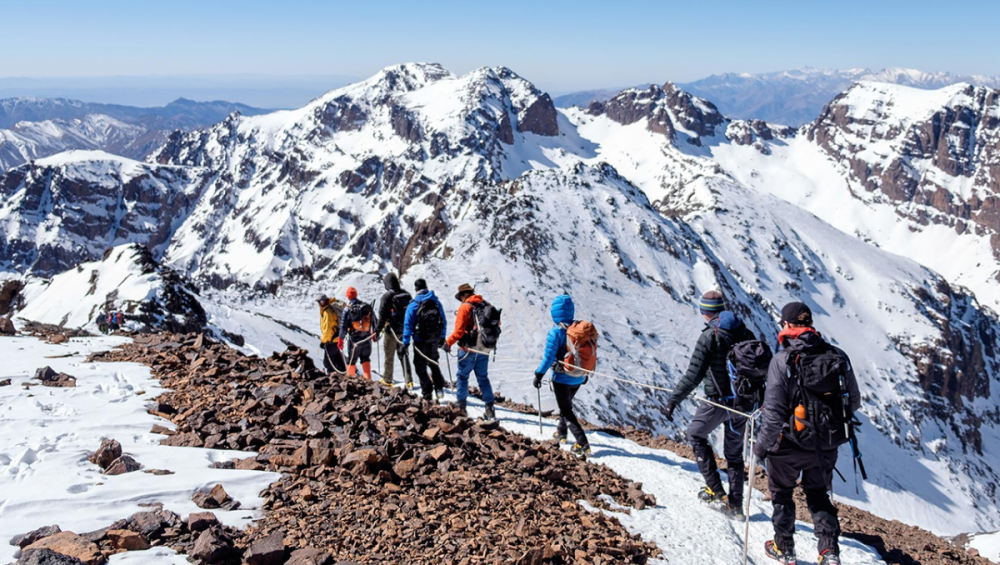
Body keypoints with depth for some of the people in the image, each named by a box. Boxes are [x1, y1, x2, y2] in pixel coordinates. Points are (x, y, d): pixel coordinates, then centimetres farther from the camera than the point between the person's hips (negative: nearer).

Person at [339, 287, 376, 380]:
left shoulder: (347, 309, -12)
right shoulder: (367, 307, -3)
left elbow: (343, 326, -10)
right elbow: (374, 321, 7)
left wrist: (341, 339, 0)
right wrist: (374, 333, 21)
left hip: (355, 340, -3)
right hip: (367, 338, 3)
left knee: (351, 361, 12)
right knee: (365, 359, 19)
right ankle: (368, 378, 11)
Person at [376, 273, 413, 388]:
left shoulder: (387, 296, -14)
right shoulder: (406, 295, 4)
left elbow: (382, 315, -15)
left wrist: (378, 330, -8)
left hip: (391, 331, -5)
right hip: (404, 331, 5)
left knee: (389, 357, 8)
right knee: (403, 356, 12)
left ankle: (387, 380, 18)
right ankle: (409, 381, 6)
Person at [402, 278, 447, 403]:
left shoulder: (413, 304, -10)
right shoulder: (436, 301, 4)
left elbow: (408, 324, -12)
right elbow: (443, 321, 9)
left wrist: (406, 342, -9)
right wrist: (442, 337, 18)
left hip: (421, 340, -5)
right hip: (435, 339, 5)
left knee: (421, 366, 4)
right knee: (433, 364, 22)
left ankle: (427, 393, 2)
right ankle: (439, 389, 14)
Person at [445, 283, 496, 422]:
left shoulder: (464, 307, -12)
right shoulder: (486, 305, 4)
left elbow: (459, 331, -16)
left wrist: (448, 342, -3)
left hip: (468, 349, -5)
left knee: (462, 376, 9)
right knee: (483, 378, 12)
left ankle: (461, 408, 12)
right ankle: (490, 409, 6)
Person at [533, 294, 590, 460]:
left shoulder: (556, 332, -19)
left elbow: (549, 356, -18)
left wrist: (539, 374, -8)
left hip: (561, 378, -6)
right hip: (578, 378, 6)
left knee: (567, 411, 1)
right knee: (566, 404, 28)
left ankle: (583, 445, -10)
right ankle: (561, 433, 43)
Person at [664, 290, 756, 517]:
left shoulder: (710, 336, -14)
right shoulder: (745, 333, 5)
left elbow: (694, 374, -18)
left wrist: (674, 400, -13)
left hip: (718, 400, -6)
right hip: (742, 402, 6)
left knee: (696, 434, 17)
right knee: (734, 451, 16)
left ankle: (715, 489, 9)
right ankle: (735, 504, 19)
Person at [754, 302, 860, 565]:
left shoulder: (782, 360, -18)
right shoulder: (838, 357, -5)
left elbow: (774, 411, -19)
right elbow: (854, 402, 5)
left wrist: (762, 444, -6)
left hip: (791, 444, -4)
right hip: (828, 445, 4)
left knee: (781, 493, 20)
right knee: (818, 494, 25)